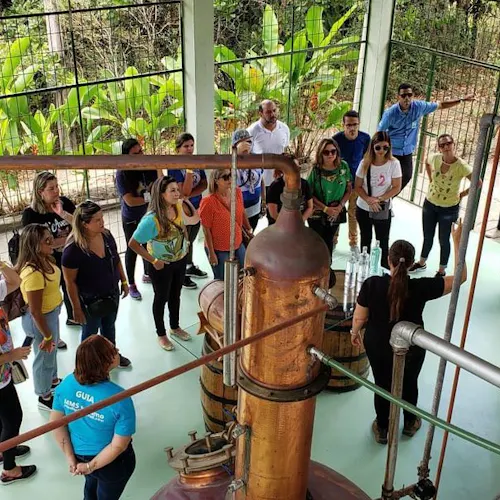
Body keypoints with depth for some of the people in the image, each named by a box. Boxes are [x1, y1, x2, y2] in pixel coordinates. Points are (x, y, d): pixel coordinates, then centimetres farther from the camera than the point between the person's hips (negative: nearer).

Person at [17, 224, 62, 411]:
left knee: (52, 351, 31)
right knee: (44, 356, 15)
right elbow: (35, 311, -29)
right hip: (41, 319, -9)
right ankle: (44, 397, 39)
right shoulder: (33, 273, -36)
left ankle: (53, 380, 58)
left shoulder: (44, 259, -8)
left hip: (51, 313, 9)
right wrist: (46, 335, -18)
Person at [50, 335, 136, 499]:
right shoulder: (120, 399, -34)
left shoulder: (67, 383, -21)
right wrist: (91, 466, -13)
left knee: (91, 485, 36)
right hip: (111, 463, -4)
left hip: (79, 455, 4)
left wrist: (71, 458, -3)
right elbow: (119, 446, -27)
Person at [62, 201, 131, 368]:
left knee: (109, 326, 28)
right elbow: (70, 282, -21)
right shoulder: (73, 248, -29)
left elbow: (116, 260, 6)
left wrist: (124, 281, 10)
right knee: (90, 333, 19)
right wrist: (77, 308, -16)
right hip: (90, 300, -6)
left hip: (111, 294, 6)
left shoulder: (106, 235, -11)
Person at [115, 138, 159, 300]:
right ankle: (131, 285, 25)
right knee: (132, 250, 9)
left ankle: (147, 275, 45)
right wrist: (151, 198, -20)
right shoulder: (122, 173, -23)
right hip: (131, 219, -4)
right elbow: (130, 201, -26)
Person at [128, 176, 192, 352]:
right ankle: (161, 334, 34)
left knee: (175, 295, 24)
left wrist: (187, 242, 3)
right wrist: (153, 261, -21)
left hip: (180, 260, 6)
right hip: (162, 265, -6)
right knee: (161, 298, 15)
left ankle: (175, 327, 46)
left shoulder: (178, 207, -11)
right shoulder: (151, 219, -31)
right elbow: (133, 243, -26)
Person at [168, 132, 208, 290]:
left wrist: (190, 195, -18)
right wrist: (189, 170, -33)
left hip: (197, 208, 6)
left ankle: (189, 267, 39)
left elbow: (204, 184, -4)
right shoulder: (174, 166, -19)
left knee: (190, 240, 22)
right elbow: (184, 192, -25)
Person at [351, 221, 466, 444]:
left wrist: (355, 333, 9)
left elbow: (359, 317, -13)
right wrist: (457, 241, -12)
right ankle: (410, 423, 51)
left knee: (383, 386, 22)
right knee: (409, 384, 27)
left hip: (377, 346, 0)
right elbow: (461, 276, -16)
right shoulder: (421, 288, -26)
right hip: (411, 349, 0)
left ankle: (382, 430, 41)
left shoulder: (372, 284, -25)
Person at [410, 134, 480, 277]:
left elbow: (478, 183, -15)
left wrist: (462, 194, -11)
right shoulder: (434, 158, -13)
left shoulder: (461, 166, -24)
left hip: (449, 209, -4)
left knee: (444, 241, 11)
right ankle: (421, 263, 43)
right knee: (427, 237, 21)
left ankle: (442, 271, 30)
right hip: (430, 204, 4)